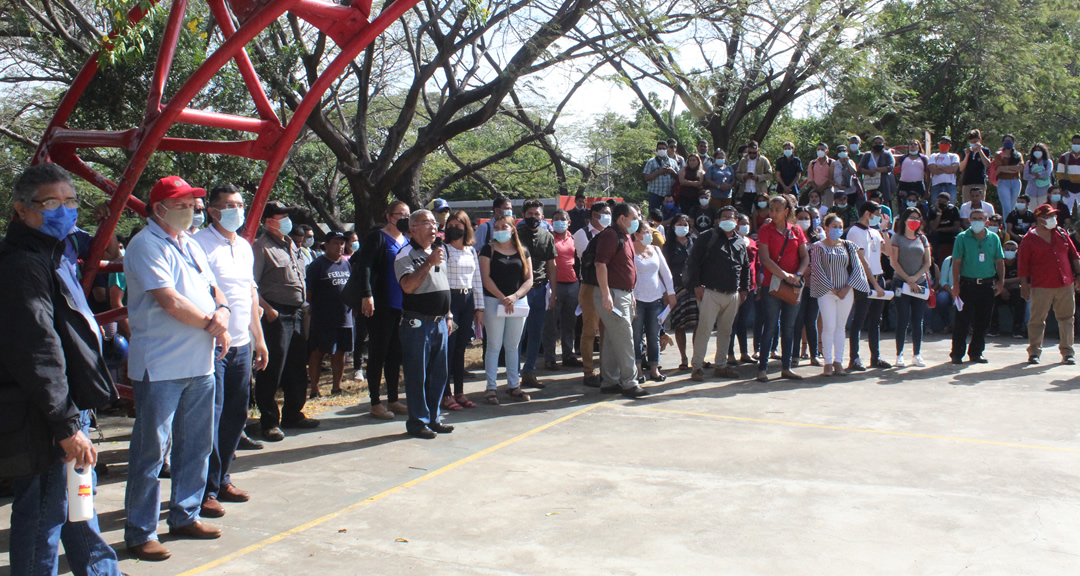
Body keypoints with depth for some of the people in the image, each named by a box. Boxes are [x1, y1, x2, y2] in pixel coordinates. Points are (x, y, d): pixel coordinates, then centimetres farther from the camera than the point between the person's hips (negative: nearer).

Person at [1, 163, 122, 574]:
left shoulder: (58, 256, 16)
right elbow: (37, 352, -24)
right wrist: (67, 425, -25)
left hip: (69, 409, 11)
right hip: (44, 423, -11)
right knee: (43, 517, -1)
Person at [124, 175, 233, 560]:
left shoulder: (190, 245, 16)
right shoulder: (146, 246, -10)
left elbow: (213, 288, 18)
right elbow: (170, 301, -18)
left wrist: (223, 311, -5)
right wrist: (210, 323, -7)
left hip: (200, 363, 8)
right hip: (160, 366, -8)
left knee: (197, 444, 15)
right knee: (151, 450, -2)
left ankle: (185, 516, 29)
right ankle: (140, 533, 8)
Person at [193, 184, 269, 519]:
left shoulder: (245, 246, 16)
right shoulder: (200, 244, -9)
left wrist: (258, 337, 22)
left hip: (242, 345, 8)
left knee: (236, 415, 13)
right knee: (210, 417, -5)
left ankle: (221, 479, 26)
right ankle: (206, 491, 4)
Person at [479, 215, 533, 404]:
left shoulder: (522, 252, 9)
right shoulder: (488, 250, 1)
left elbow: (529, 279, 4)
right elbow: (486, 277, -7)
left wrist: (515, 296, -12)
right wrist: (503, 298, -15)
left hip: (518, 302, 3)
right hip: (494, 302, -3)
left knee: (513, 346, 9)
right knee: (494, 345, -2)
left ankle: (513, 385, 16)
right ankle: (491, 387, 2)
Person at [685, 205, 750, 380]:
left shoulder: (741, 242, 16)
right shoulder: (707, 238, 0)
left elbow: (746, 268, 23)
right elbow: (693, 262, -4)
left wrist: (744, 289, 16)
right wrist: (696, 285, -11)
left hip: (733, 295, 5)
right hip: (710, 292, -5)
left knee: (726, 331, 10)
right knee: (704, 329, -9)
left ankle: (720, 365, 19)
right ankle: (697, 366, -3)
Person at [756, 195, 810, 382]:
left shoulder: (796, 231, 9)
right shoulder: (766, 230, -1)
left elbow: (805, 257, 6)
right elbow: (765, 258, -10)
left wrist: (798, 275, -12)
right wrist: (785, 275, -20)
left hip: (793, 286, 4)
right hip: (772, 284, -3)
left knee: (789, 328, 8)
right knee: (770, 327, -4)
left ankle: (786, 368, 15)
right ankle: (762, 368, -1)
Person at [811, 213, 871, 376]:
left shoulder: (848, 246, 10)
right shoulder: (819, 246, -1)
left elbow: (856, 267, 6)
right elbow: (817, 269, -7)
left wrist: (847, 288, -6)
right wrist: (832, 289, -11)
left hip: (846, 292, 3)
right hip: (826, 292, -3)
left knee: (840, 327, 6)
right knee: (829, 327, -7)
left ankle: (838, 362, 10)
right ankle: (828, 363, 0)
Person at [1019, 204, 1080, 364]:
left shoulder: (1061, 233, 10)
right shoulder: (1029, 240, -3)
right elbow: (1023, 266, -3)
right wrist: (1024, 286, -6)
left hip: (1065, 285, 4)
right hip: (1041, 287, -4)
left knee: (1066, 318, 6)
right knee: (1037, 319, 0)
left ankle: (1067, 352, 15)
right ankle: (1034, 352, 11)